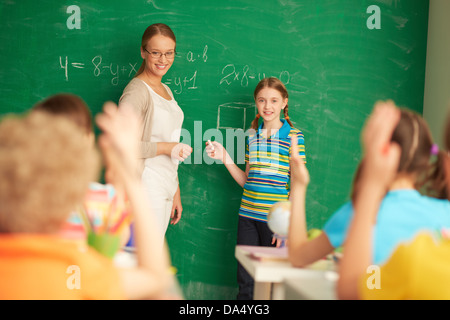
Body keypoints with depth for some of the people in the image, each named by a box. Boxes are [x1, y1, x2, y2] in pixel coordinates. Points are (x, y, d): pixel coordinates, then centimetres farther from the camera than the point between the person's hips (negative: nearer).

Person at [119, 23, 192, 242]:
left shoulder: (166, 90, 17)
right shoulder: (137, 90, -10)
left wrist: (176, 193, 22)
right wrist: (165, 147, -16)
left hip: (166, 189, 8)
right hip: (145, 188, -8)